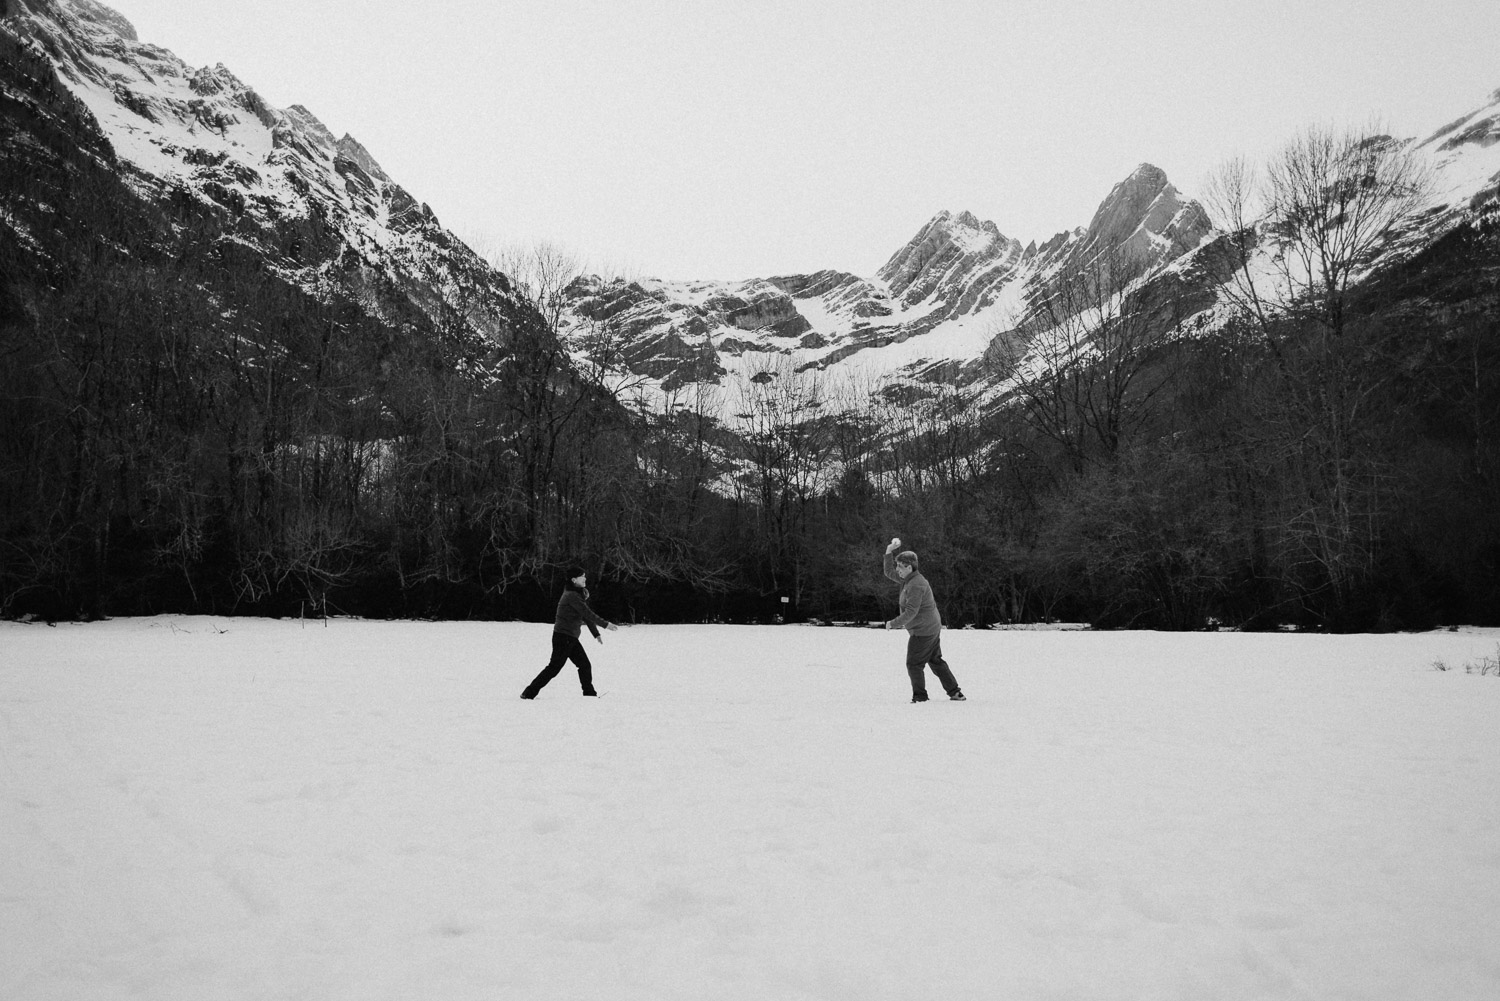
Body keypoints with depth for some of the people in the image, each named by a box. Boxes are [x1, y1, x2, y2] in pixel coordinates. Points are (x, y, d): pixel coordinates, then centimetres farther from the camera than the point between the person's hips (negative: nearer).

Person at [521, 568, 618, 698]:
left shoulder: (578, 595, 13)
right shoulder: (571, 595, -17)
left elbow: (587, 615, 18)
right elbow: (587, 614, -20)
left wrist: (596, 634, 18)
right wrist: (605, 624, -15)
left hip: (571, 638, 9)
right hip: (563, 637, -9)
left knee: (585, 665, 8)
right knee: (555, 667, -7)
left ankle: (589, 693, 14)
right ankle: (529, 693, -1)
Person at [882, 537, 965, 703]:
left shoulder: (916, 585, -24)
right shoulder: (908, 578, 6)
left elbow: (910, 612, -28)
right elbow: (889, 573, 16)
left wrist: (893, 624, -16)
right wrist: (889, 551, 5)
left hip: (922, 632, -10)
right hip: (933, 628, 10)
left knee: (914, 664, 1)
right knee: (936, 661, 17)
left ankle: (920, 697, 10)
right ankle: (955, 693, 21)